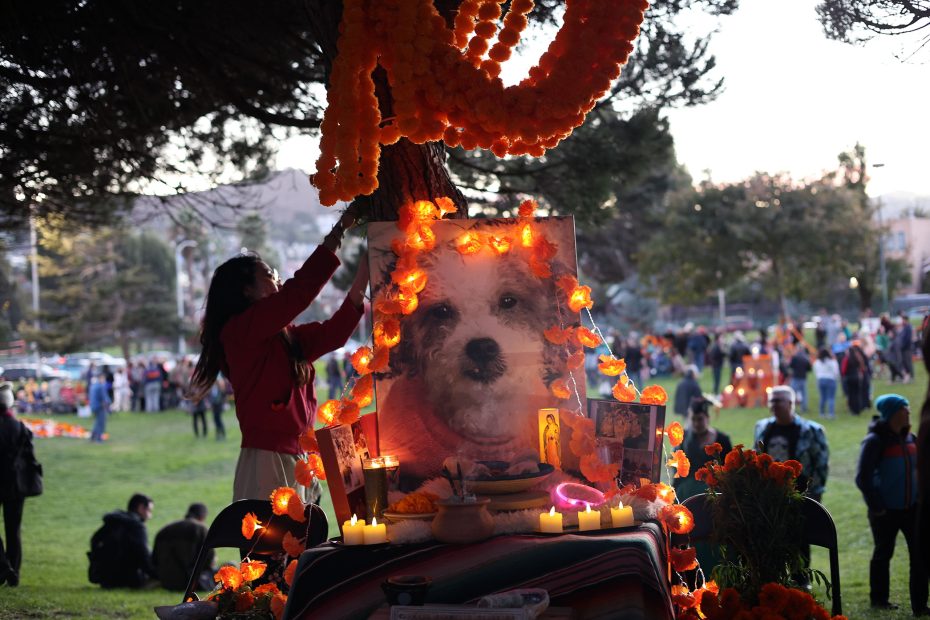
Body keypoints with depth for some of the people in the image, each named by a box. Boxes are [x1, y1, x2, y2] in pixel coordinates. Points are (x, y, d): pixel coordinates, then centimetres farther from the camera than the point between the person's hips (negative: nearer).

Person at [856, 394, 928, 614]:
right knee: (883, 554, 11)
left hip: (911, 508, 5)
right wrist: (876, 507, -13)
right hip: (886, 512, -5)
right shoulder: (875, 441, -13)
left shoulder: (910, 438, 6)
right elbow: (863, 478, -14)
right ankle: (878, 599, 27)